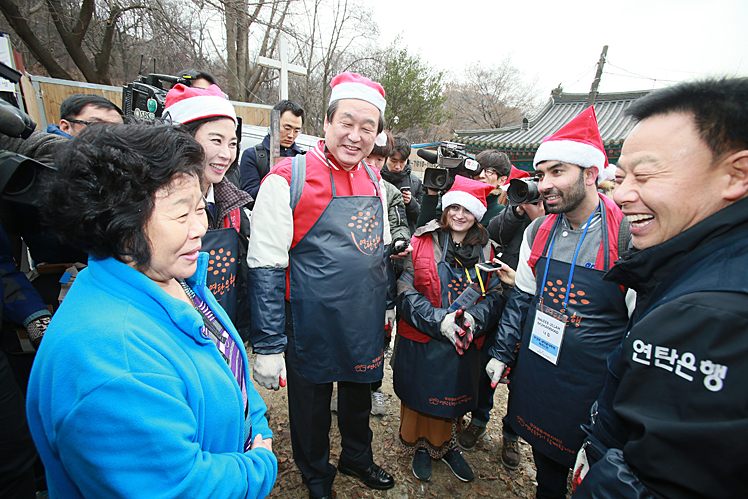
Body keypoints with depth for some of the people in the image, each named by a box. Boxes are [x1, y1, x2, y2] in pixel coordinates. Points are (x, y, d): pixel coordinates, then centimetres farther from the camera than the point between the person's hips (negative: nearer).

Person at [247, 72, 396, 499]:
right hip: (311, 330, -5)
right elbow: (265, 267, -16)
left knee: (359, 396, 26)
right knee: (311, 404, 18)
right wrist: (268, 345, -15)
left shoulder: (375, 181, 2)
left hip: (366, 328, 5)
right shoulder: (288, 179, -16)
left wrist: (383, 307, 16)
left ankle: (357, 457, 55)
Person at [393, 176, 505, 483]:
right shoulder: (421, 242, -8)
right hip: (420, 342, -2)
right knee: (419, 395, 15)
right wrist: (439, 320, -23)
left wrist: (473, 317, -20)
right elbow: (406, 291, -13)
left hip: (464, 344, 3)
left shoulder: (485, 250, 2)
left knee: (453, 397, 20)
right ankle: (421, 446, 42)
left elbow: (495, 295, 0)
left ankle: (446, 446, 46)